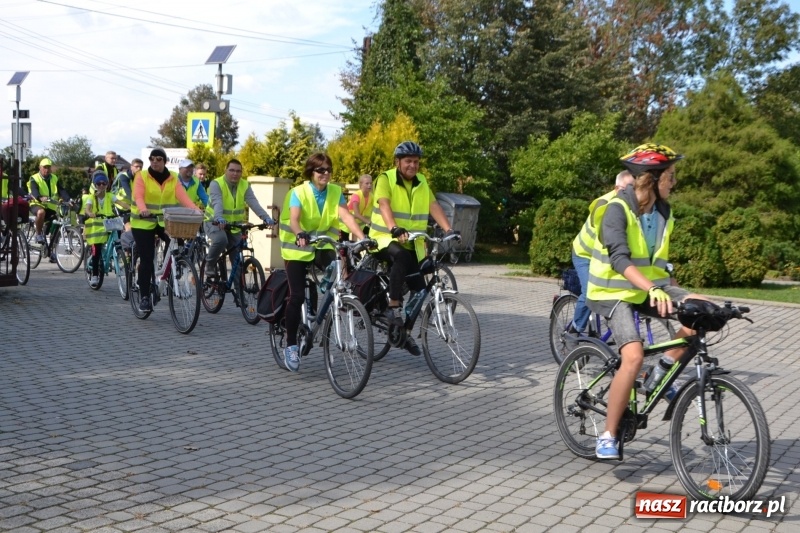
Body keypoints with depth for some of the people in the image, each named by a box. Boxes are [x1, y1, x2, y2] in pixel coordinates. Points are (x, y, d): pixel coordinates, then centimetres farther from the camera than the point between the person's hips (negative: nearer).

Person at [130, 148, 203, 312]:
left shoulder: (173, 178, 4)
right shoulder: (141, 176, -4)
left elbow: (182, 196, -9)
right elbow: (138, 197, -18)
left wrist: (197, 211, -26)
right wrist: (143, 210, -40)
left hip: (165, 222, 2)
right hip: (143, 223, -2)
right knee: (147, 260, -5)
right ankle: (145, 297, 5)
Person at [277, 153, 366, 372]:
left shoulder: (336, 192, -4)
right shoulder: (299, 192, -14)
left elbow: (346, 216, -18)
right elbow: (294, 219, -30)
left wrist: (361, 237, -35)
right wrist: (300, 235, -52)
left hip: (323, 245, 4)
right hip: (297, 246, -3)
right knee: (297, 296, -11)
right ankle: (291, 346, 0)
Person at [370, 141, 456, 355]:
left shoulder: (422, 182, 7)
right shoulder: (386, 179, -10)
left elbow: (434, 207, -6)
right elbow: (384, 205, -27)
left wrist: (448, 229, -23)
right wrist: (394, 229, -45)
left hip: (412, 244, 6)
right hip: (386, 239, -6)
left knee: (419, 290, -1)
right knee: (401, 257, -39)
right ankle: (393, 307, -27)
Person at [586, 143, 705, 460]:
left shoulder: (663, 212, 4)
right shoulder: (617, 209, -18)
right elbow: (619, 259, -31)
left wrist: (673, 290, 10)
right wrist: (652, 288, -44)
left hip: (651, 286, 7)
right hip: (615, 292, -6)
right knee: (634, 357, -27)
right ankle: (608, 436, -13)